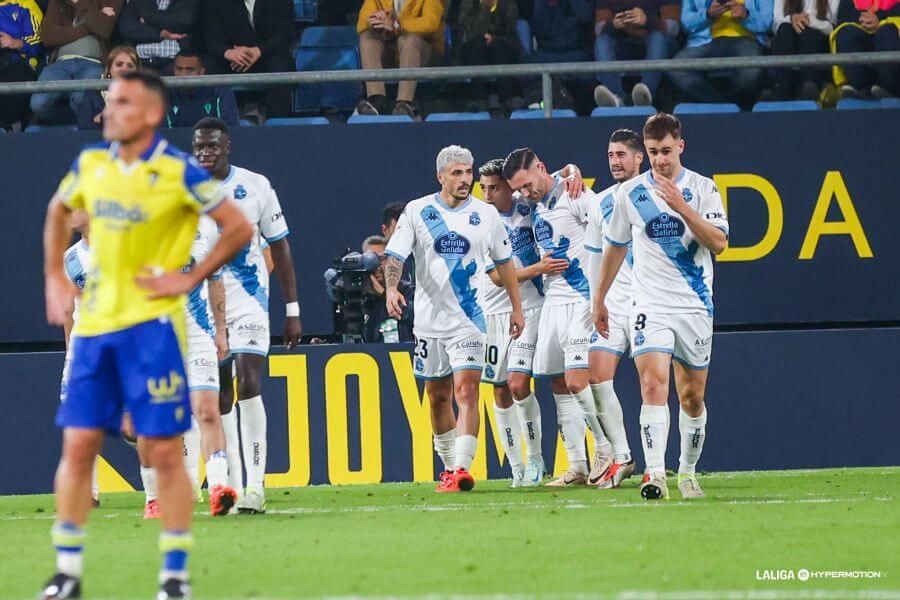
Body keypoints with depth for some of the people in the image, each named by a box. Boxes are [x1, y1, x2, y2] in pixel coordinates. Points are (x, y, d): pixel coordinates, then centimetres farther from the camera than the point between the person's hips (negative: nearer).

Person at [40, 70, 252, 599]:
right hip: (95, 324, 5)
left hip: (152, 323, -5)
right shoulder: (90, 164, 6)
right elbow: (58, 213, 25)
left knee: (165, 450, -3)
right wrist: (55, 278, 16)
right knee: (78, 445, 2)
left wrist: (190, 279, -9)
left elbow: (239, 228, -6)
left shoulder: (179, 172, -10)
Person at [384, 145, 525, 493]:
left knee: (466, 390, -16)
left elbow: (504, 262, 15)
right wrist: (392, 288, -25)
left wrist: (517, 308, 15)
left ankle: (461, 470, -24)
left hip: (469, 318, -1)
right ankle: (449, 466, 26)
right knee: (438, 396, 10)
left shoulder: (486, 214, 4)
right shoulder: (417, 211, 1)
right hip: (430, 318, 1)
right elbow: (395, 255, -6)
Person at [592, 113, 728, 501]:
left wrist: (683, 208, -21)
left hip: (695, 305, 0)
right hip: (650, 305, 0)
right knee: (653, 385, -18)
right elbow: (616, 247, 17)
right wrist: (599, 300, 21)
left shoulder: (702, 188, -1)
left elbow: (718, 243, -10)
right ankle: (655, 475, -27)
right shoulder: (630, 193, 4)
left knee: (692, 396, 8)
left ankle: (688, 471, 26)